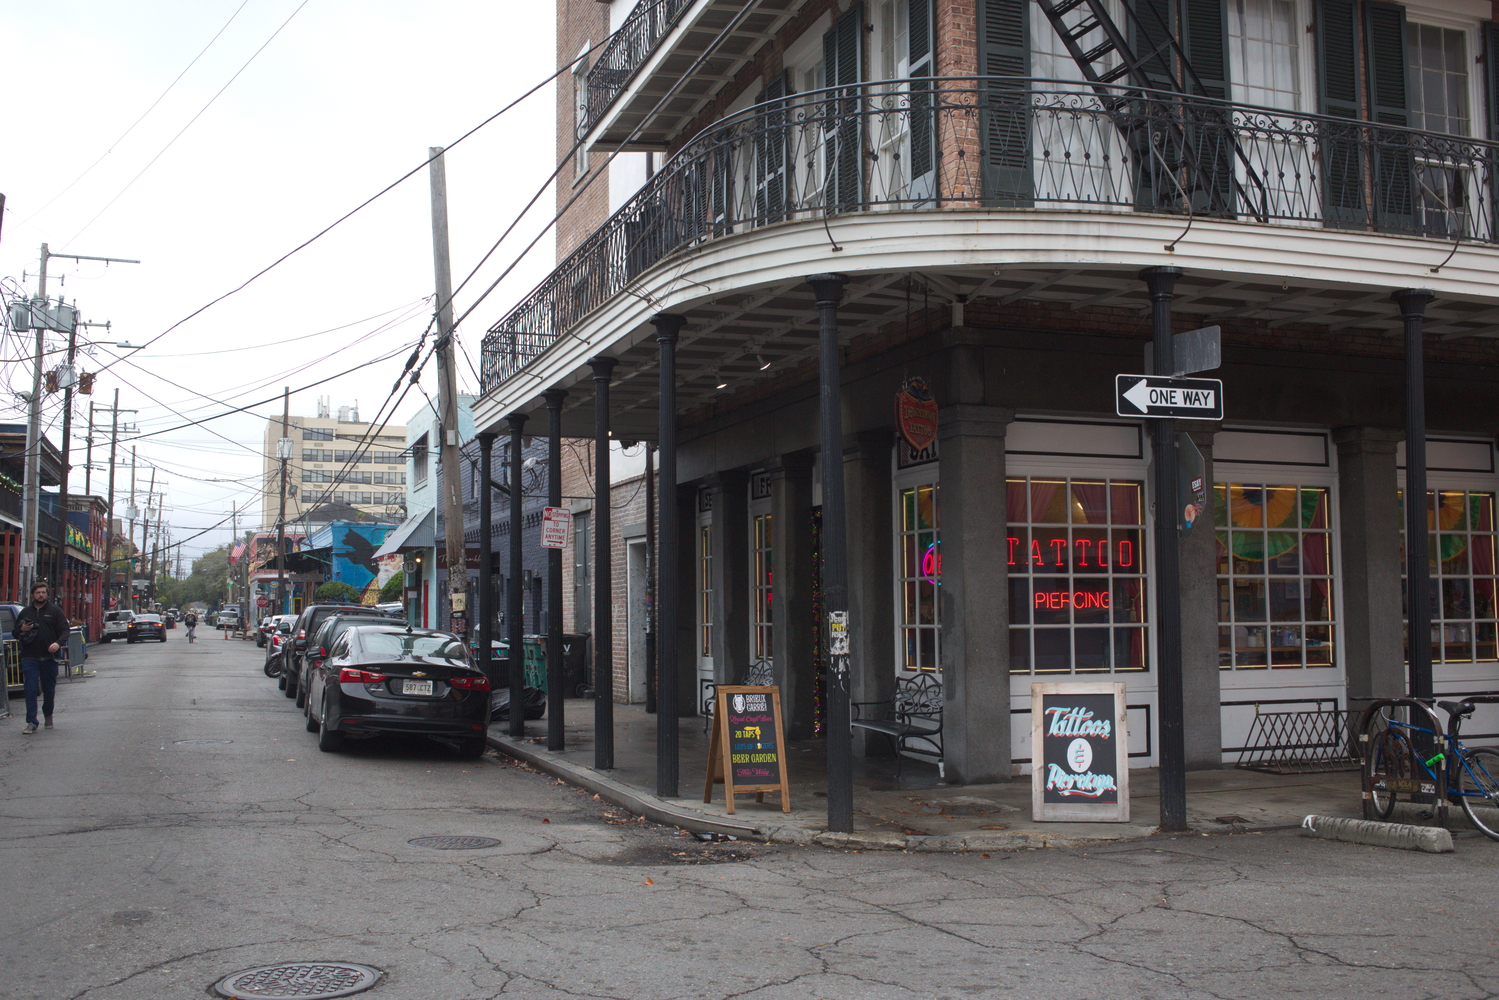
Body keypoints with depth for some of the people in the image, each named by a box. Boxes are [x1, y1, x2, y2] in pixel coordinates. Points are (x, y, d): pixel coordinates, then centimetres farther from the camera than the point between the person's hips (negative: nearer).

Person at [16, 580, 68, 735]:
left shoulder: (55, 611, 6)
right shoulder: (25, 612, 12)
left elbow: (64, 630, 1)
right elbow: (16, 633, 18)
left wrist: (58, 643, -18)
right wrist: (22, 630, -5)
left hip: (49, 657, -1)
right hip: (30, 658, 1)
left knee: (49, 690, 9)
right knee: (31, 690, -7)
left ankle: (48, 715, 30)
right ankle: (31, 722, -8)